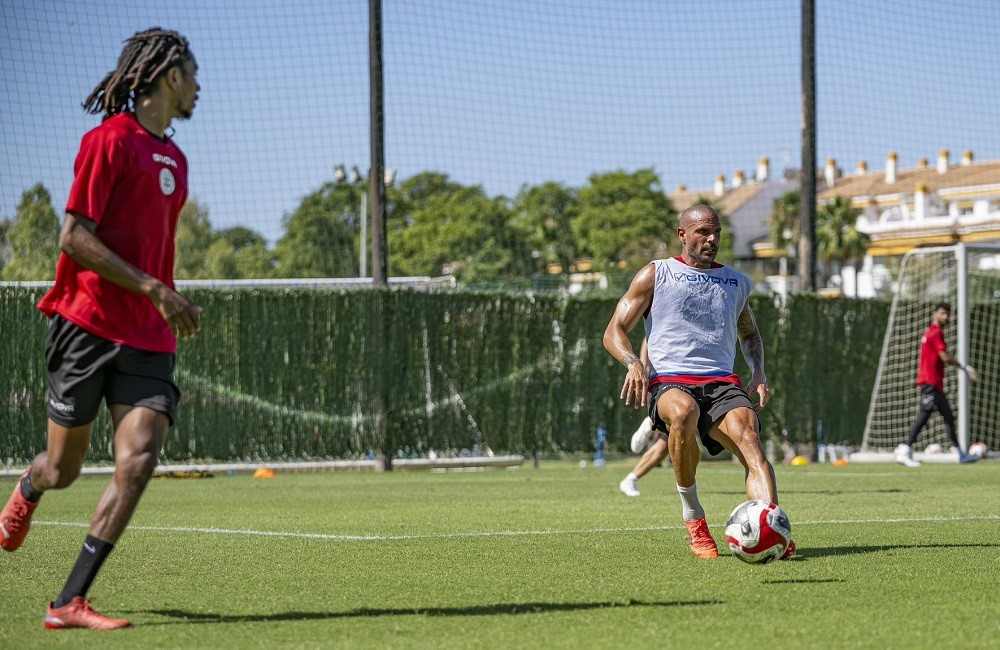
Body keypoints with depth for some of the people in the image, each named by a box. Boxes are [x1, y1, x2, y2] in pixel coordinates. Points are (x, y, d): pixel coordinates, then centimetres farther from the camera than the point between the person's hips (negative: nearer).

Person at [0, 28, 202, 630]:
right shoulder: (111, 139, -8)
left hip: (149, 340, 6)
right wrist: (153, 290, -19)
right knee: (64, 468, 6)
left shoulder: (175, 159, 17)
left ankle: (69, 603, -13)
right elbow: (74, 236, -15)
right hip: (89, 325, -6)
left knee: (140, 457, -14)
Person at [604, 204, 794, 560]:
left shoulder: (737, 282, 22)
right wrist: (633, 363, -13)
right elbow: (614, 331, 9)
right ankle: (692, 517, -21)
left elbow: (749, 333, 39)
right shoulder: (655, 274, 12)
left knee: (750, 441, -29)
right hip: (668, 381, -3)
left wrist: (759, 372, 18)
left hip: (722, 383, 3)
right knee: (684, 412, -39)